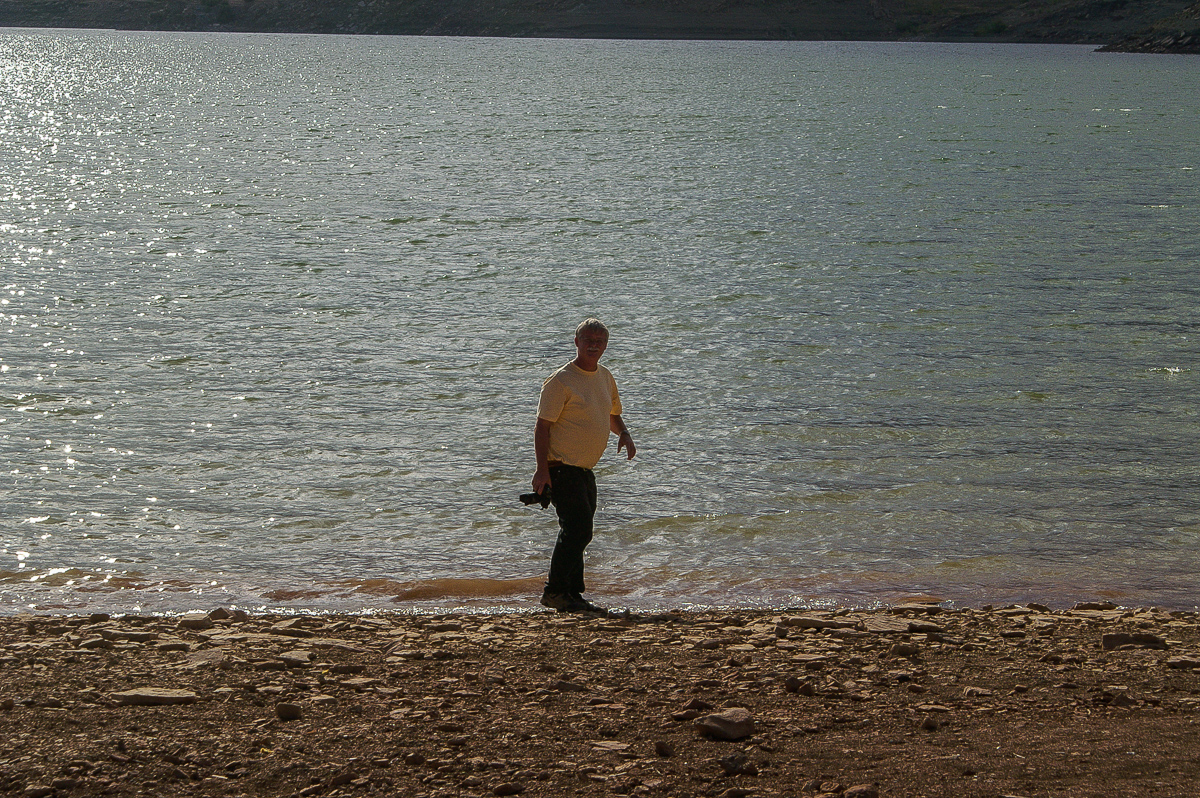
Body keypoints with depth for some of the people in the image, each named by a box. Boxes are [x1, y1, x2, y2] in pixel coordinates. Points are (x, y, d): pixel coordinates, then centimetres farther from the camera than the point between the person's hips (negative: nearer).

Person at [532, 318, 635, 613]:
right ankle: (555, 591, -7)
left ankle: (572, 594, 20)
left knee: (577, 533, 13)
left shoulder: (606, 378, 12)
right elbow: (542, 426, -14)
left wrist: (624, 434, 2)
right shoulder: (561, 381, -12)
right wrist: (542, 470, -21)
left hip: (585, 470, 8)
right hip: (561, 468, -8)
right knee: (578, 530, -15)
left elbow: (613, 416, 26)